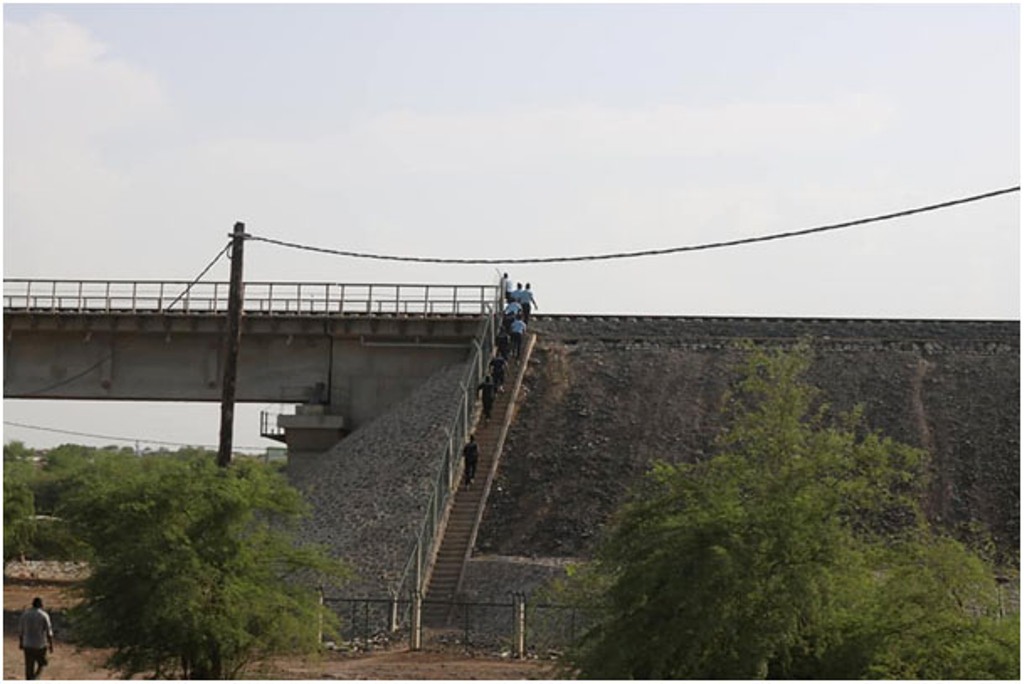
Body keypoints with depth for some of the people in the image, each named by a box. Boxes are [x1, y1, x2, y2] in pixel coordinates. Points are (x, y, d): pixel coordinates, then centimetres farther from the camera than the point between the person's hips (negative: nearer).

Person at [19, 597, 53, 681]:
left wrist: (20, 642, 18)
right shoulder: (44, 615, -12)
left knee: (29, 667, 12)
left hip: (28, 645, 3)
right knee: (41, 664, 17)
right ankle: (34, 679, -5)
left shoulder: (25, 614, -1)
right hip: (40, 645, -3)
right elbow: (49, 632, -11)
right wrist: (51, 645, -3)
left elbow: (20, 630, 6)